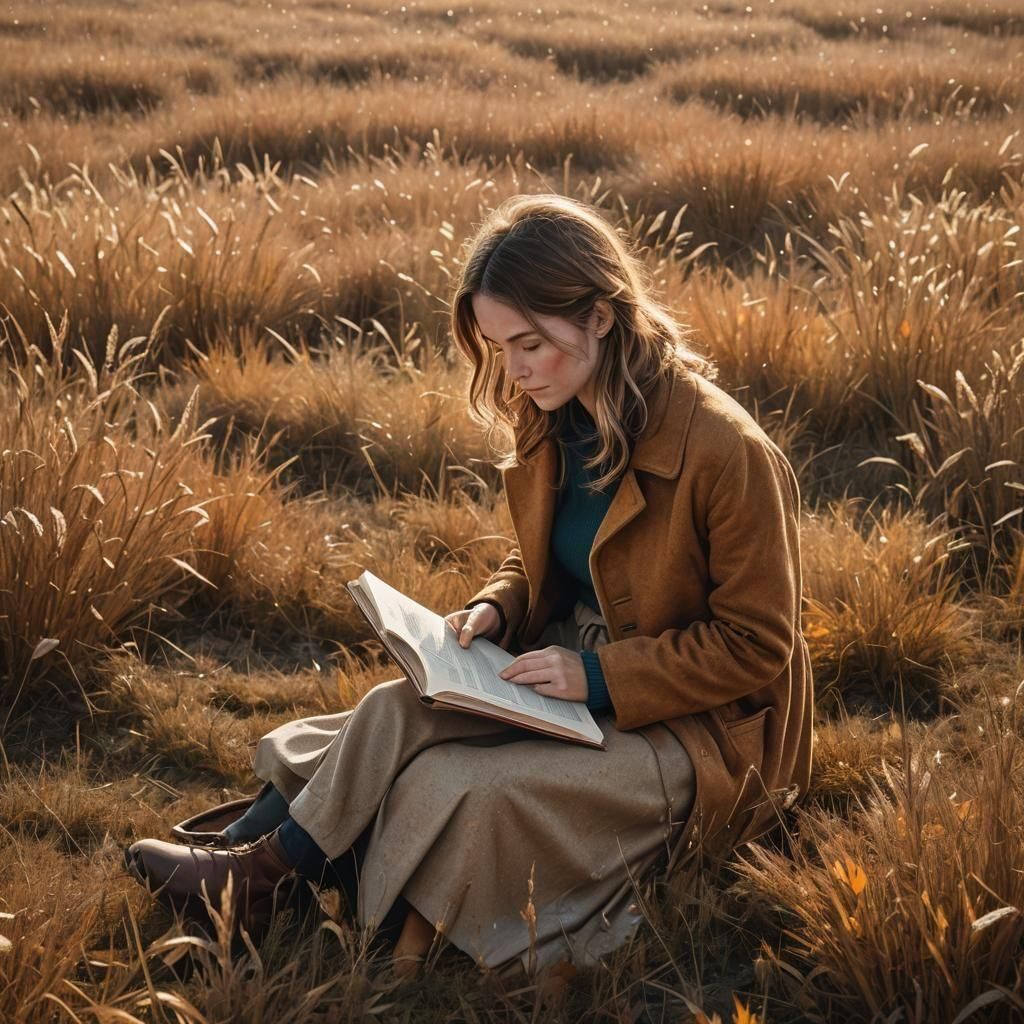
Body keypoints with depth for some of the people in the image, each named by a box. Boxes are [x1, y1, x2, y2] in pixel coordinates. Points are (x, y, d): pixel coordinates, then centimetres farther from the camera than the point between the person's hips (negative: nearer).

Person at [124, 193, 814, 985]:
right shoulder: (551, 422, -2)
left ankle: (259, 868, -9)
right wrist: (496, 607, -6)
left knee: (462, 789, -25)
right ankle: (249, 863, -14)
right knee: (400, 714, -19)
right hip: (578, 673, 7)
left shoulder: (728, 455, -24)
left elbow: (755, 646, -17)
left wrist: (598, 676, -23)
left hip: (697, 729, -7)